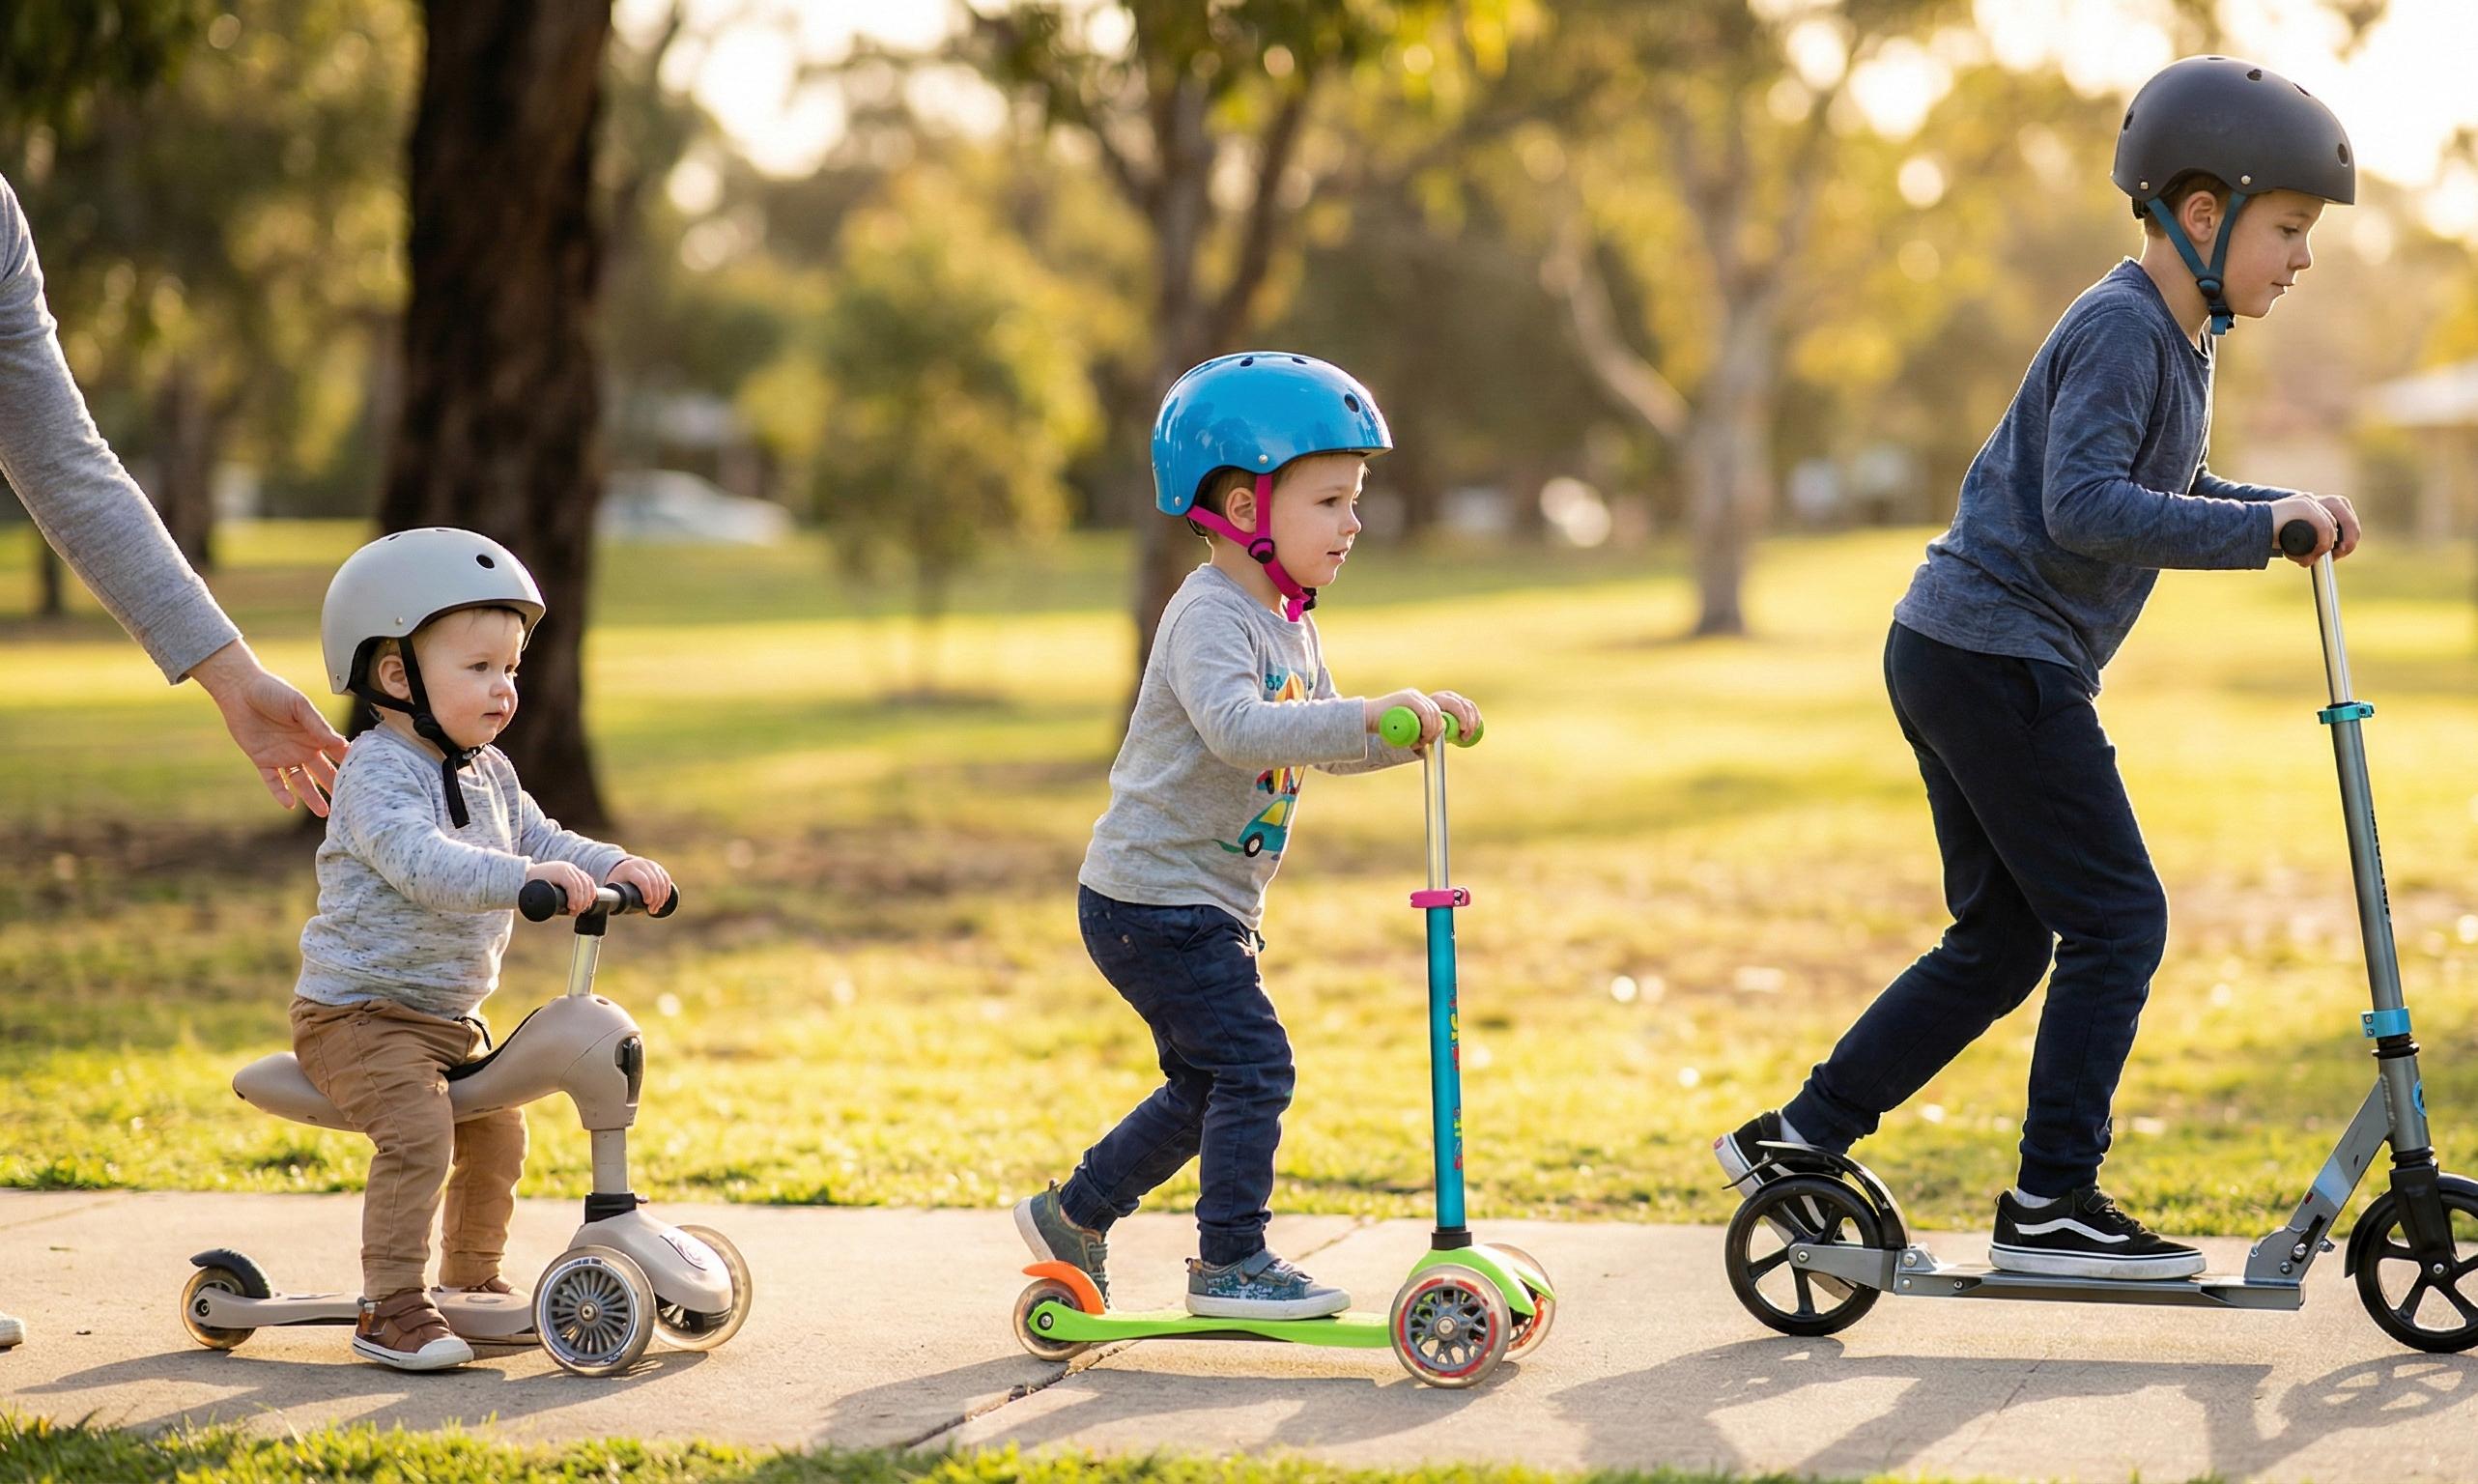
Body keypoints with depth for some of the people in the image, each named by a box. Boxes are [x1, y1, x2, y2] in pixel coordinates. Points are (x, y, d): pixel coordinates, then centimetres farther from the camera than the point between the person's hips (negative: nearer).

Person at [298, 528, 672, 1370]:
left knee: (497, 1134, 13)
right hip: (358, 1010, -9)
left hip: (449, 1014, 9)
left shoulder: (488, 772, 10)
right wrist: (525, 877, -48)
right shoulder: (378, 772, -20)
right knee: (419, 1133, -26)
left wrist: (615, 866, -7)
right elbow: (423, 863, -36)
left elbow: (537, 841, 13)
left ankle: (472, 1277, 34)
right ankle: (391, 1307, -20)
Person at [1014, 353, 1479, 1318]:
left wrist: (1414, 727, 0)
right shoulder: (1212, 616, -20)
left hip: (1210, 906, 10)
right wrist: (1370, 715, -44)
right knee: (1253, 1062, -12)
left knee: (1206, 1084, 17)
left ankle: (1071, 1218, 31)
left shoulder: (1287, 622, 12)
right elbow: (1236, 728, -38)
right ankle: (1230, 1265, -2)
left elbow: (1325, 740, 19)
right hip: (1153, 899, -10)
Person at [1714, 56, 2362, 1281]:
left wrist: (2281, 511, 12)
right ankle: (2051, 1202, -1)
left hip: (1960, 658, 10)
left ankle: (1796, 1140, 17)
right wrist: (2261, 529, -25)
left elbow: (2167, 494, 28)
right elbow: (2086, 507, -26)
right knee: (2118, 921, -6)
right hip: (1999, 657, -10)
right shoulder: (2121, 327, -16)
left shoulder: (2176, 337, 15)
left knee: (2003, 941, 13)